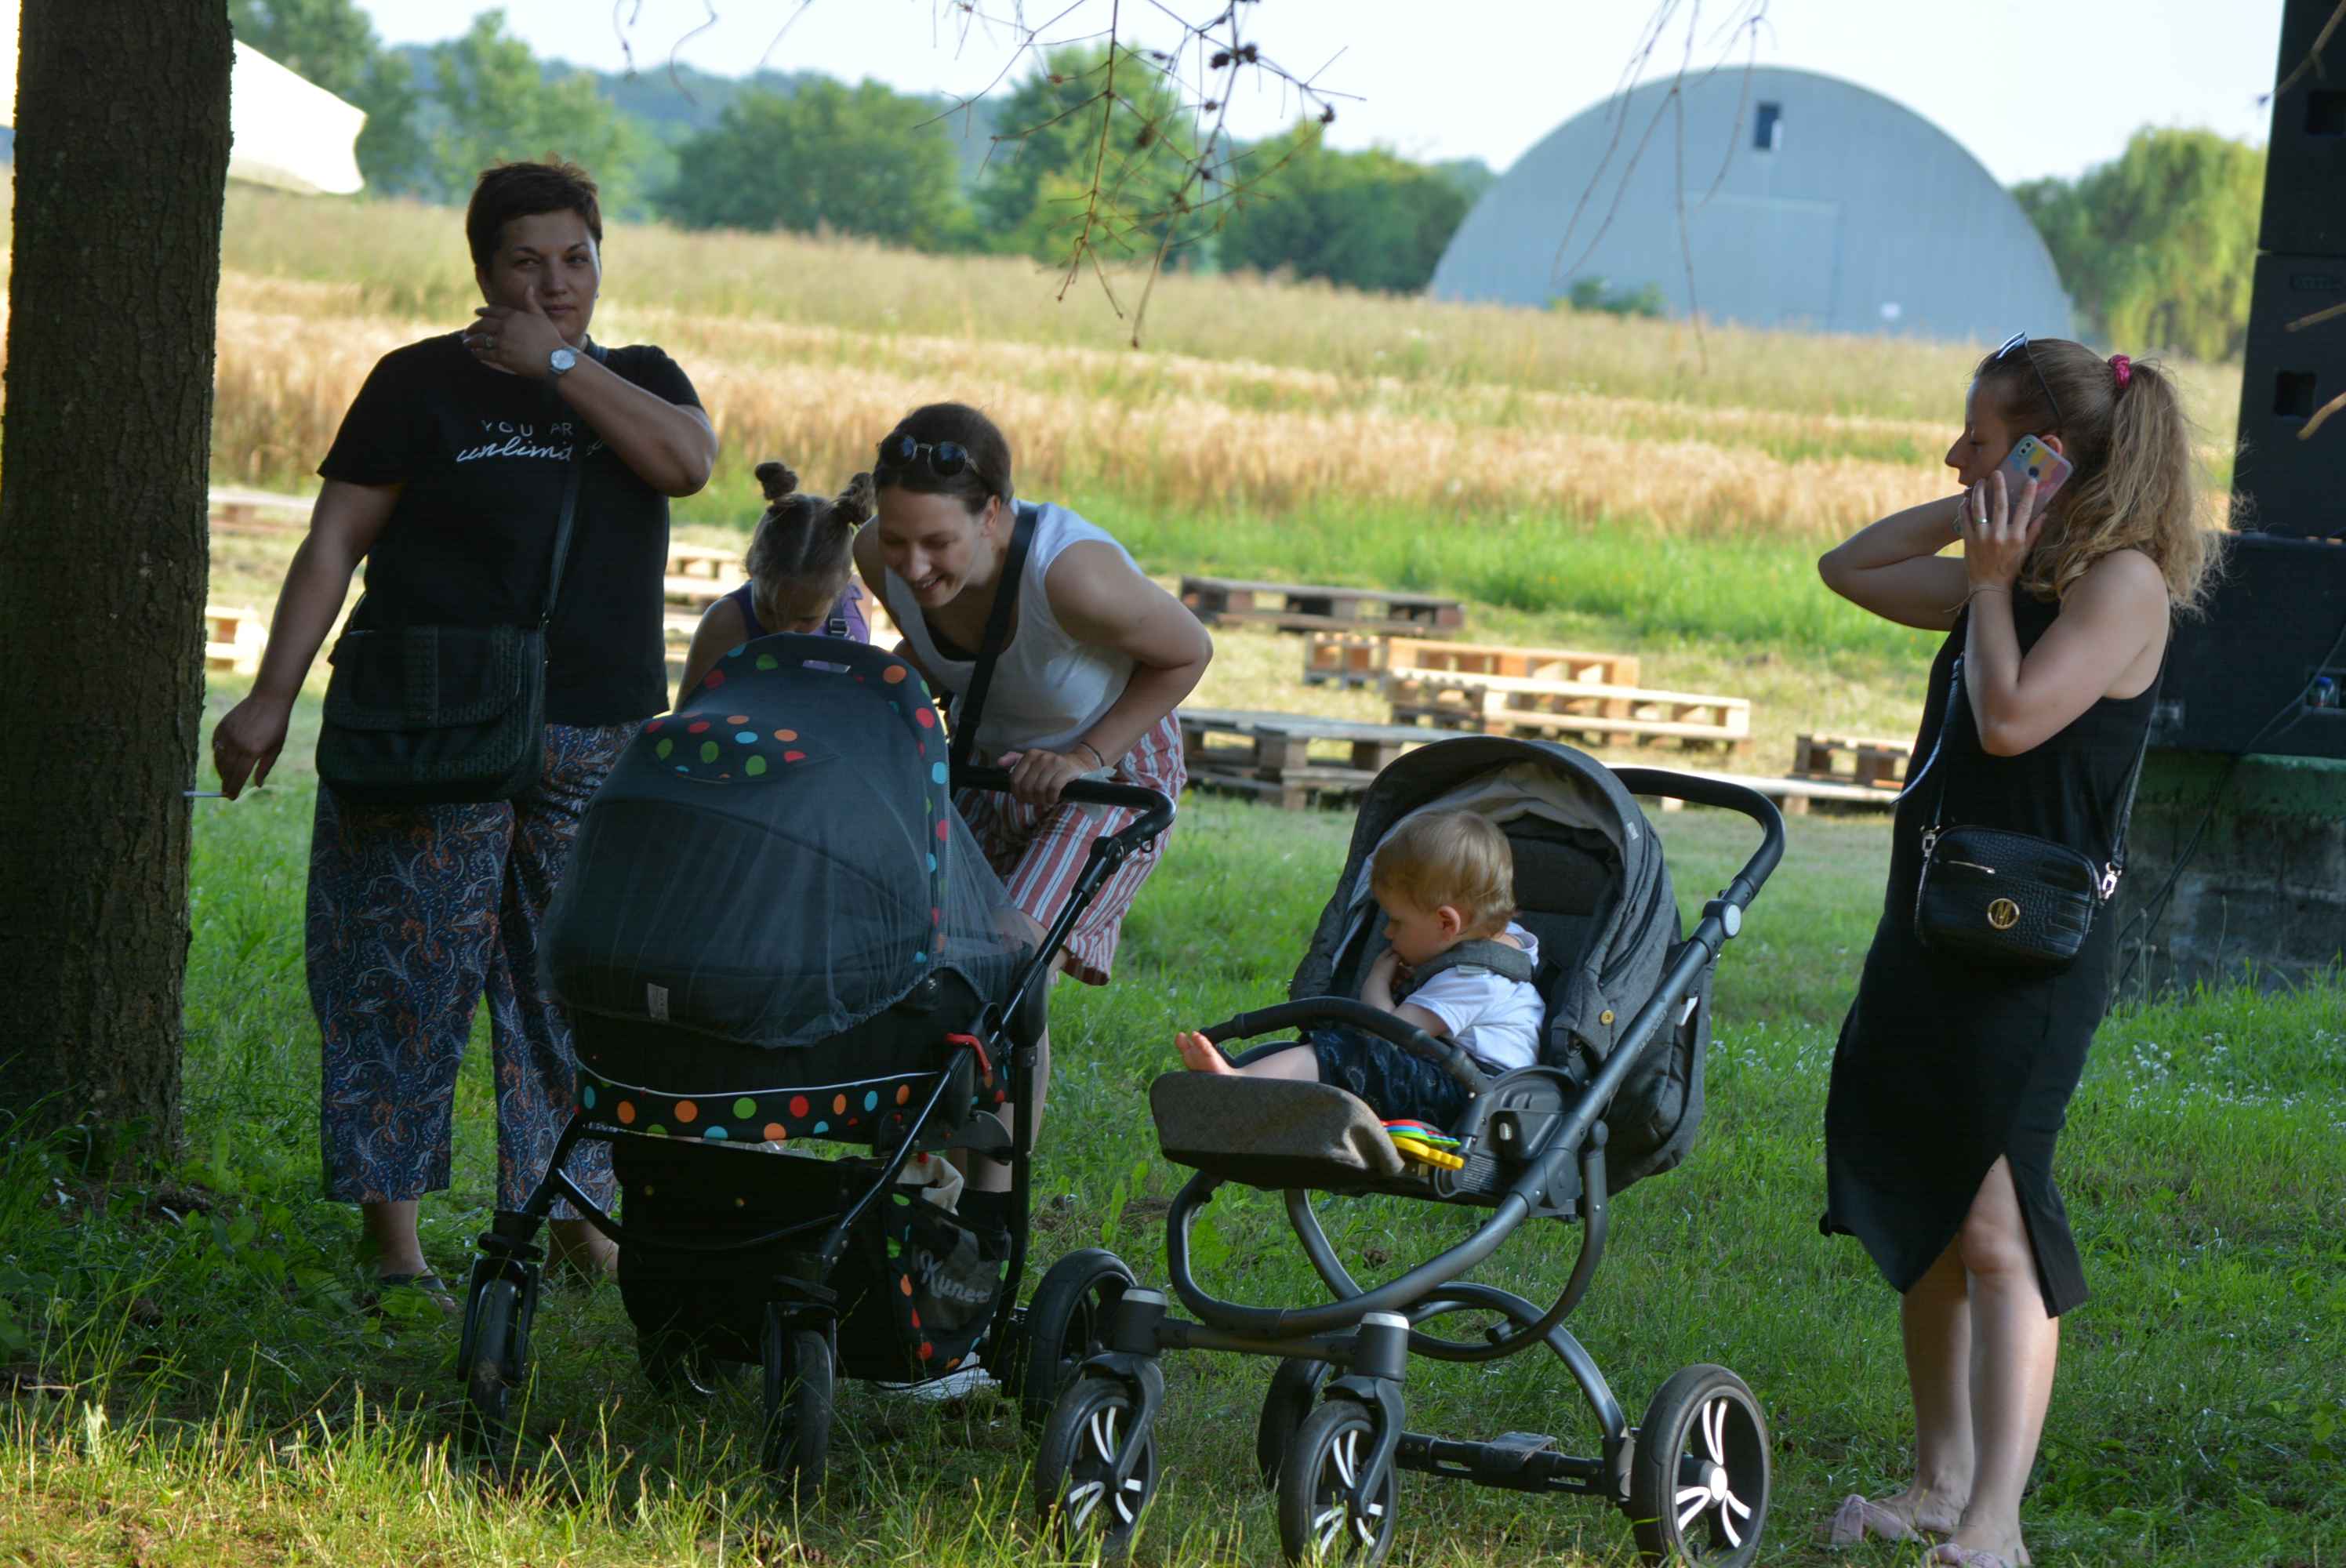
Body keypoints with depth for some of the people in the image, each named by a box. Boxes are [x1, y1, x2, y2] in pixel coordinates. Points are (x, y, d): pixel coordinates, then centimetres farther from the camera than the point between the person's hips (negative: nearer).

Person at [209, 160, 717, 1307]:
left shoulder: (636, 382, 12)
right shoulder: (422, 384, 2)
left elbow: (688, 461, -10)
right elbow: (335, 543, -1)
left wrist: (557, 365, -10)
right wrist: (271, 699, -8)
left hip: (597, 740, 3)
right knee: (413, 972, -4)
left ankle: (575, 1214, 15)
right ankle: (391, 1231, 0)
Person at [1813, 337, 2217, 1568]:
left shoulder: (2122, 582, -12)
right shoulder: (2006, 578, 14)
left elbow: (2013, 718, -23)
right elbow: (1847, 569, 26)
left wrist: (1993, 581, -11)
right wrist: (1967, 521, 12)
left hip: (2031, 957, -9)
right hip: (1931, 936, 9)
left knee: (1995, 1229, -14)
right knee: (1918, 1221, 13)